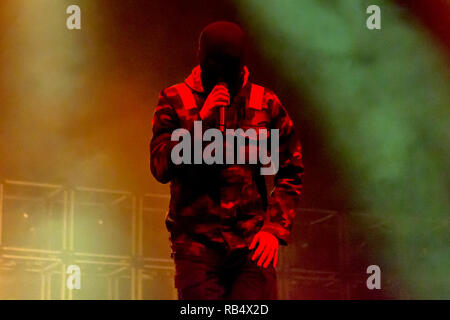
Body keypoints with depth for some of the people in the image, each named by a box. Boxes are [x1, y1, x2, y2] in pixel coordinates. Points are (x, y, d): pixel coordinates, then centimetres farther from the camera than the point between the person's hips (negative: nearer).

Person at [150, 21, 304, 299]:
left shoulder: (266, 104, 7)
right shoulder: (174, 101, 4)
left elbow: (291, 173, 11)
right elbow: (161, 168, -6)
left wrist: (275, 228, -1)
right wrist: (200, 121, -15)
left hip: (252, 244, 1)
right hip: (197, 243, 0)